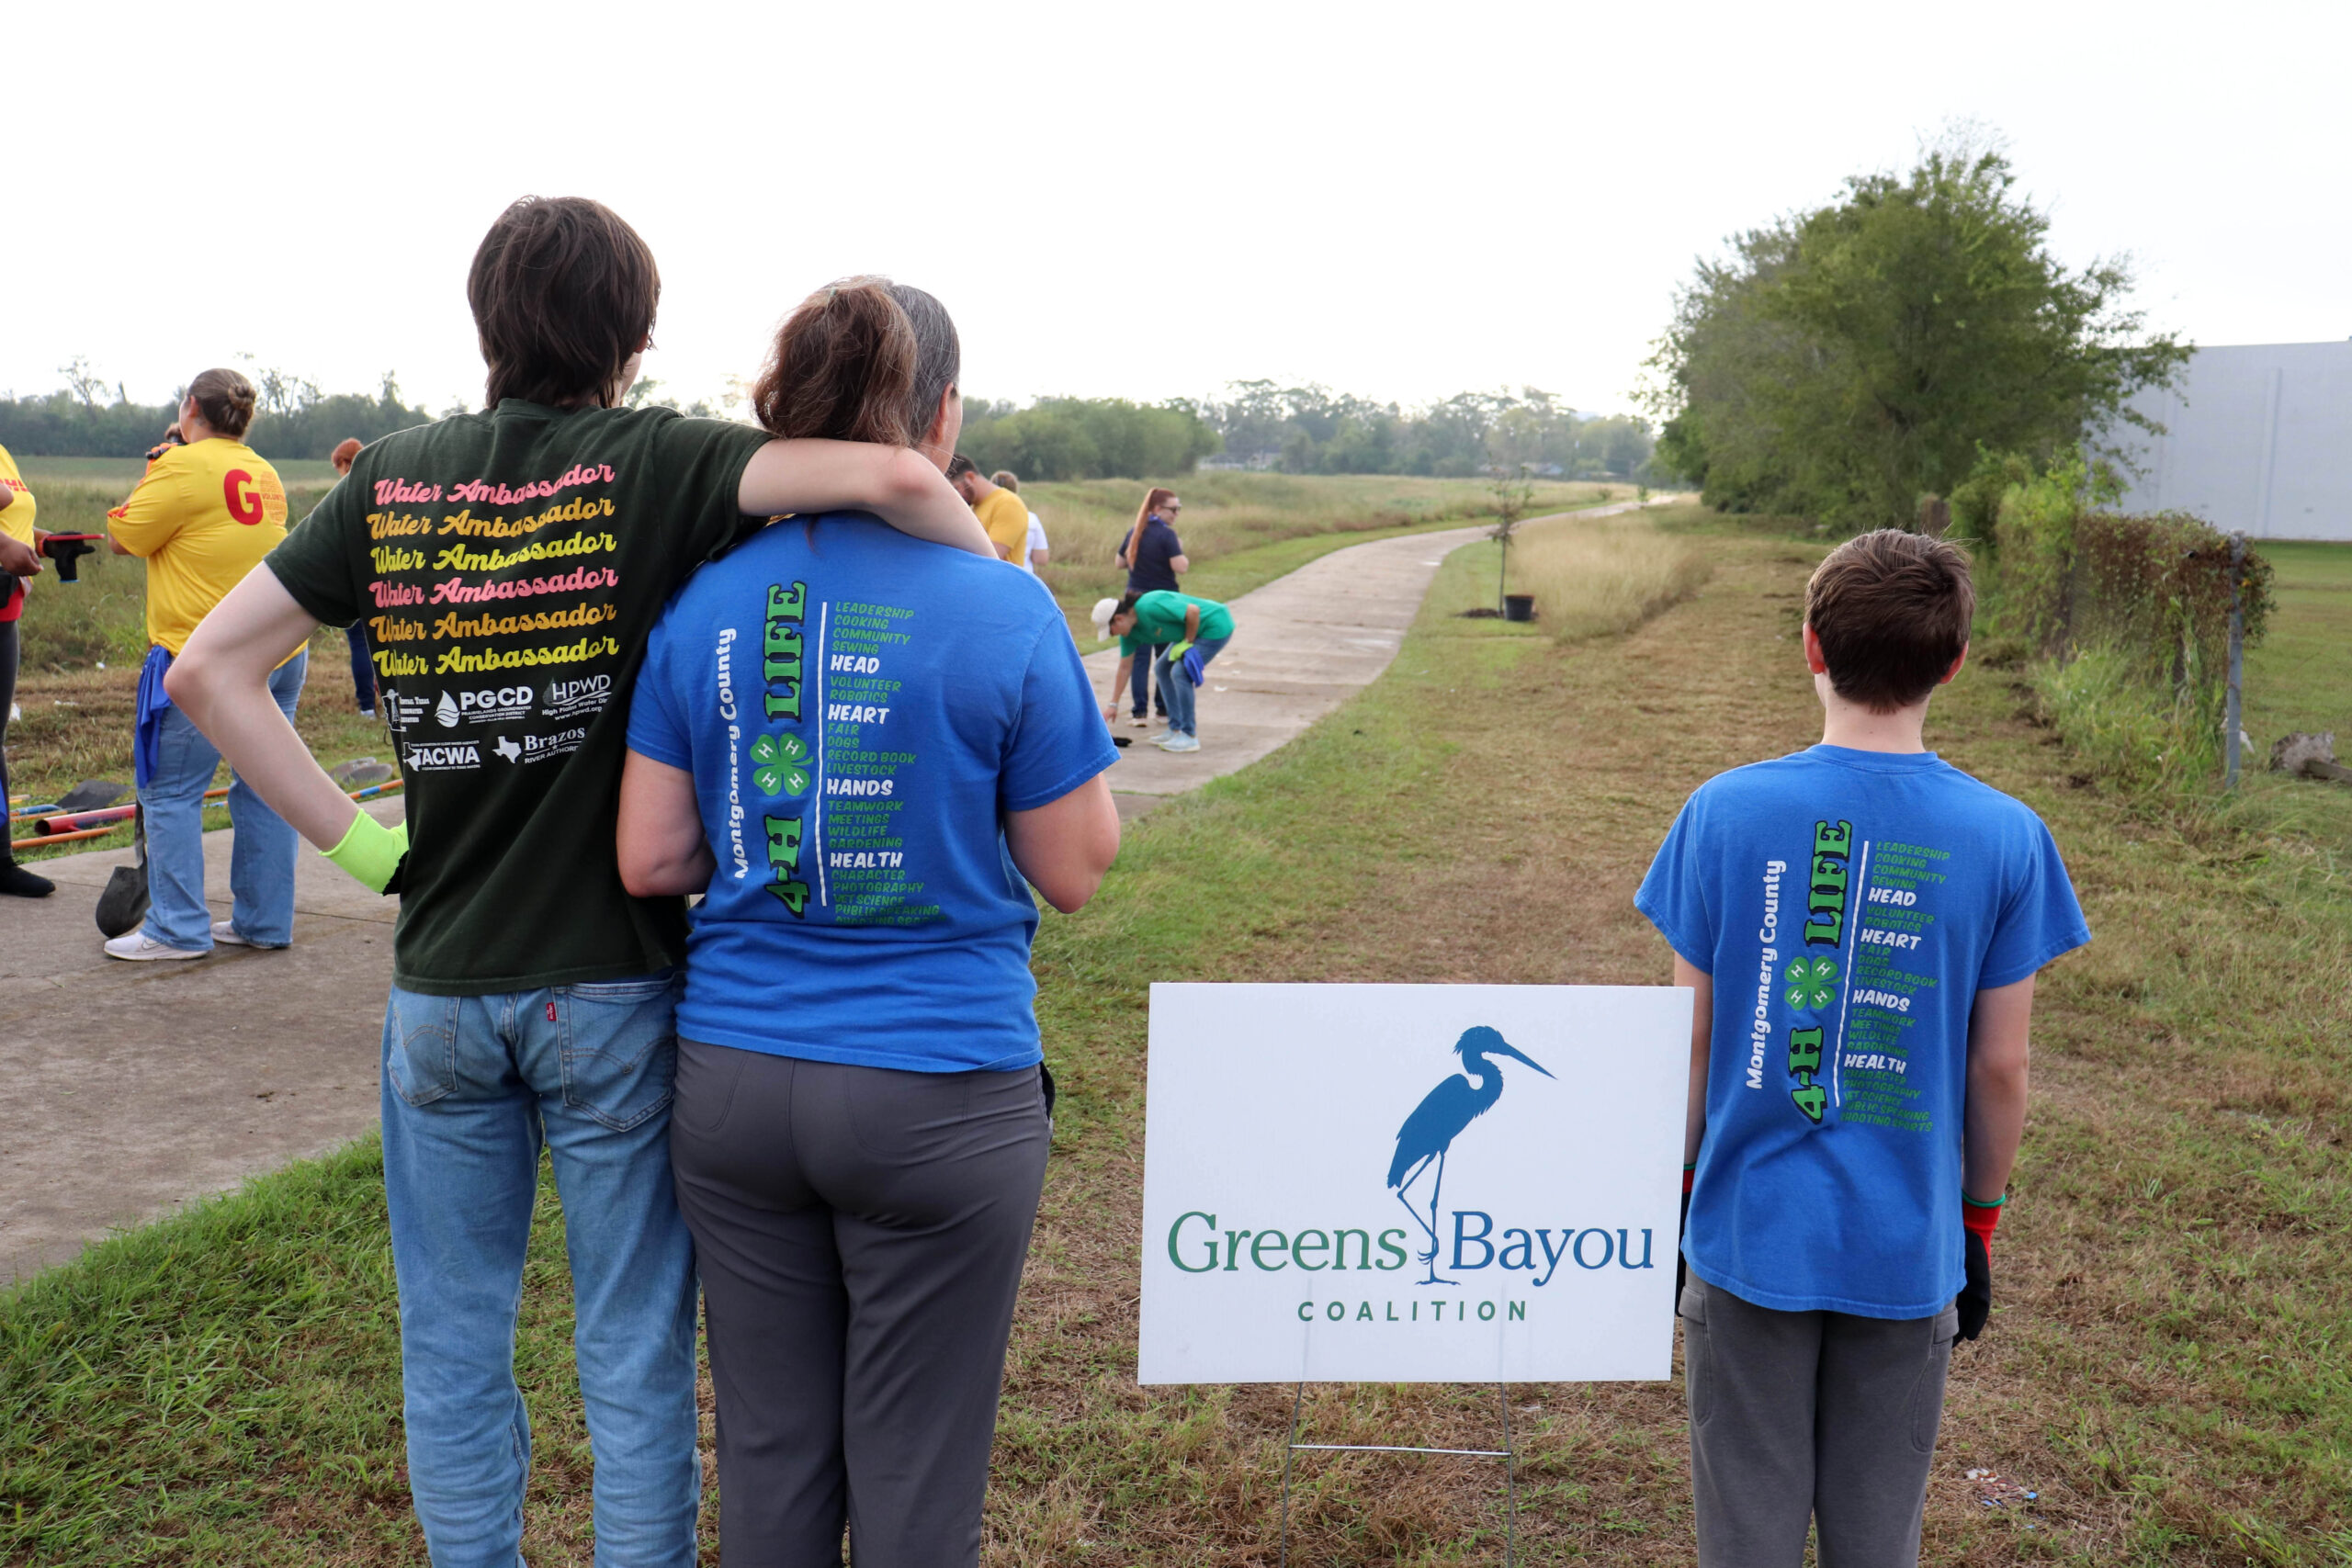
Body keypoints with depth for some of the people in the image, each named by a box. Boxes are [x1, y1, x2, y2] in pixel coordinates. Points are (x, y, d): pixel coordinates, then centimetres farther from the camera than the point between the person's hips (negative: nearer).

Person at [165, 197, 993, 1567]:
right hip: (612, 988, -3)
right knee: (636, 1355, 11)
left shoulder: (395, 478, 2)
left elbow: (207, 669, 2)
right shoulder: (649, 464, -10)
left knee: (453, 1346, 19)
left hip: (440, 985, 4)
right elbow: (895, 479, -23)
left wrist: (357, 841, 2)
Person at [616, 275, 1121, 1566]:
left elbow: (648, 862, 1)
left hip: (733, 1082, 4)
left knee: (769, 1453, 18)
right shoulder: (1005, 614, -11)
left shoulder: (703, 603, -1)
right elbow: (1075, 872, -4)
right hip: (938, 1098, -3)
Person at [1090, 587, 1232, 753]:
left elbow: (1193, 611, -27)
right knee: (1162, 670, 11)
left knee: (1180, 673, -17)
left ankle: (1189, 736, -8)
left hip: (1216, 626, -10)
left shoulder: (1150, 607, -29)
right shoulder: (1130, 630, 0)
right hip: (1194, 631, 10)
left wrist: (1188, 643, -15)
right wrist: (1113, 704, 12)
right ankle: (1176, 730, 17)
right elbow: (1124, 668, 9)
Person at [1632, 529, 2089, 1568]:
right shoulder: (2005, 838, -8)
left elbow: (1691, 1037, -5)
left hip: (1750, 1237, -1)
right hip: (1908, 1249, 1)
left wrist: (1679, 1197, 8)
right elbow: (1999, 1068, -3)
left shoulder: (1726, 813, -10)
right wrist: (1980, 1225, 12)